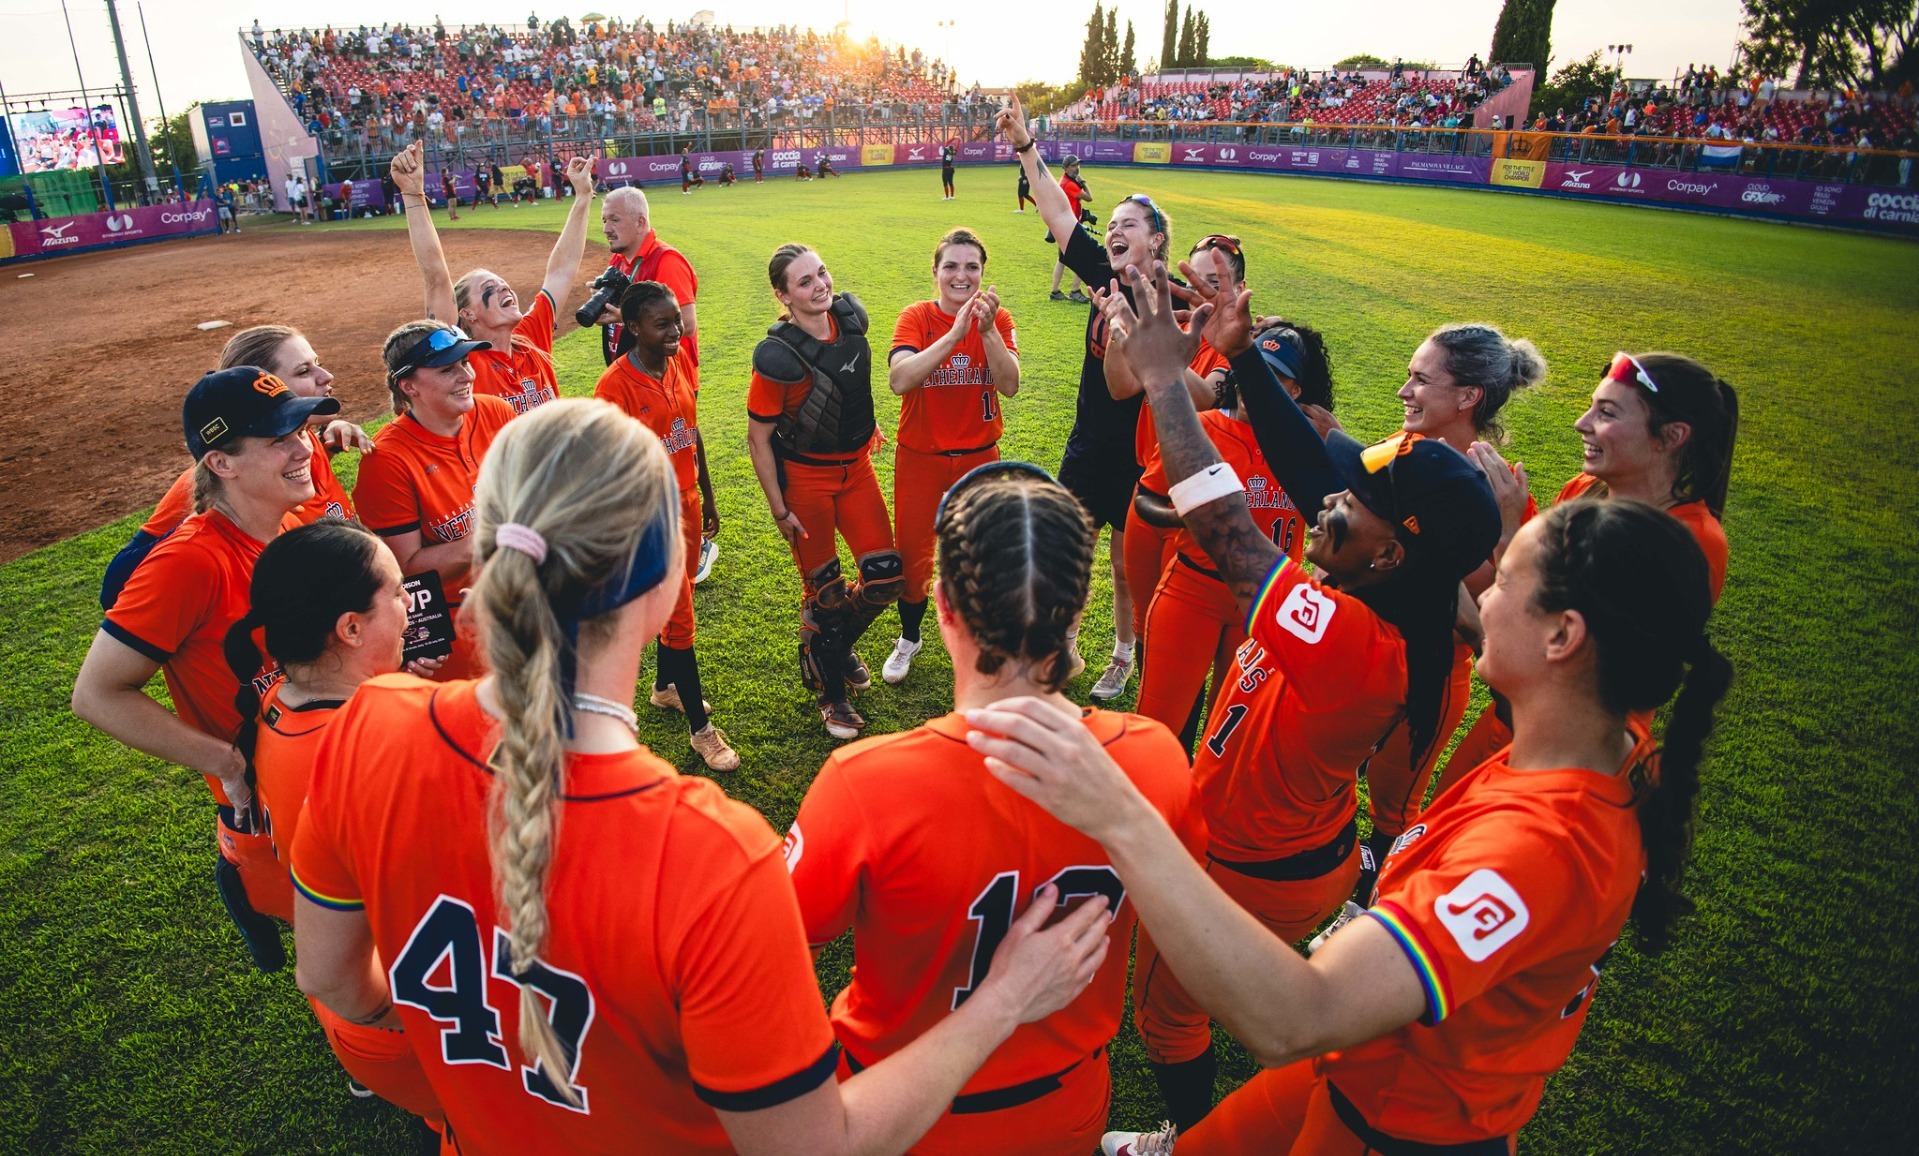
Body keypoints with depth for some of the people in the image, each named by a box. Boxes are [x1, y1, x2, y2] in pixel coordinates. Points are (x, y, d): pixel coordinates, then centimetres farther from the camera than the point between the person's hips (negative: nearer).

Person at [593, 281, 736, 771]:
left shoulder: (679, 363, 2)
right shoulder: (616, 385, -20)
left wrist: (705, 491, 18)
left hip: (686, 500, 7)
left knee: (679, 599, 20)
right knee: (680, 617, 0)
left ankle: (665, 686, 44)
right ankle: (701, 729, 13)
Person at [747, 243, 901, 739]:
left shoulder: (850, 316, -6)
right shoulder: (779, 357, -23)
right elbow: (758, 438, -15)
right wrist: (780, 511, -13)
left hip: (856, 466, 6)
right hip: (804, 476, -5)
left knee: (886, 579, 4)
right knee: (824, 589, 7)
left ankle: (834, 646, 35)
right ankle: (830, 690, 30)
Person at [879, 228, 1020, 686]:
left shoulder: (998, 319, -5)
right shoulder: (916, 317, -12)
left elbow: (1009, 385, -20)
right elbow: (899, 380, -30)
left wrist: (987, 329, -32)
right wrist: (955, 332, -36)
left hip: (979, 457, 1)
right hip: (920, 458, -1)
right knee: (913, 553, 9)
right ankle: (909, 638, 34)